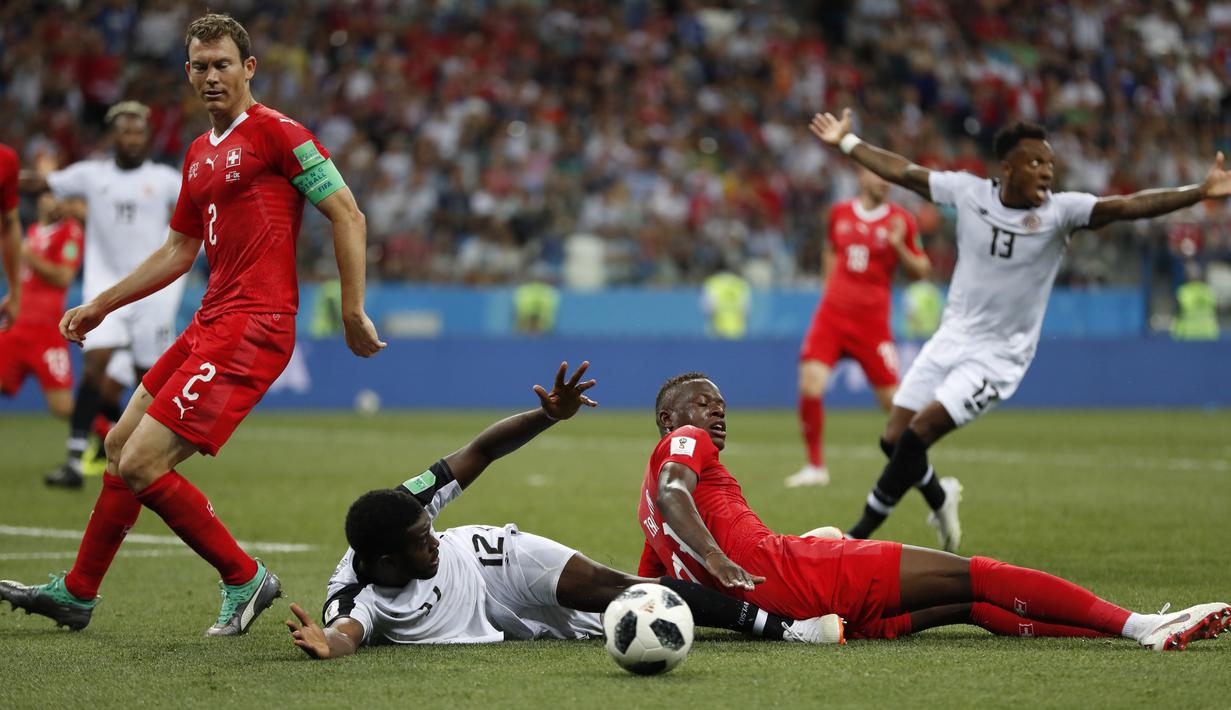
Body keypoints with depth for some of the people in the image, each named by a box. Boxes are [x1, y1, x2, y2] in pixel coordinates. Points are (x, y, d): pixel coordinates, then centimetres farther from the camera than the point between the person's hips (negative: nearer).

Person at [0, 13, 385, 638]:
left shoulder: (276, 132, -8)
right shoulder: (199, 153, 18)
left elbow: (348, 215, -10)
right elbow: (179, 251, 28)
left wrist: (353, 311, -13)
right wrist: (99, 306, 28)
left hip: (253, 327, -9)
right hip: (212, 322, 9)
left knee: (141, 465, -14)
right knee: (120, 445, 16)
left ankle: (244, 579, 0)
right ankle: (77, 592, 30)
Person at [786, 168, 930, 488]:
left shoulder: (901, 220, -1)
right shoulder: (839, 213, 7)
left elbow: (920, 272, 0)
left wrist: (899, 247, -16)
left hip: (872, 320, -2)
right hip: (832, 314, 2)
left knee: (892, 399, -3)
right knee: (810, 384, -14)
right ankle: (815, 466, -1)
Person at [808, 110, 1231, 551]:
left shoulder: (1061, 211, -12)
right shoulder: (968, 192, -4)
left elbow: (1128, 206, -23)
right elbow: (903, 172, 7)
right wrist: (846, 143, 13)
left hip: (998, 358, -4)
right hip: (950, 338, 4)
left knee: (917, 435, -14)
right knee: (893, 440, 4)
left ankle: (860, 534, 1)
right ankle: (940, 498, 35)